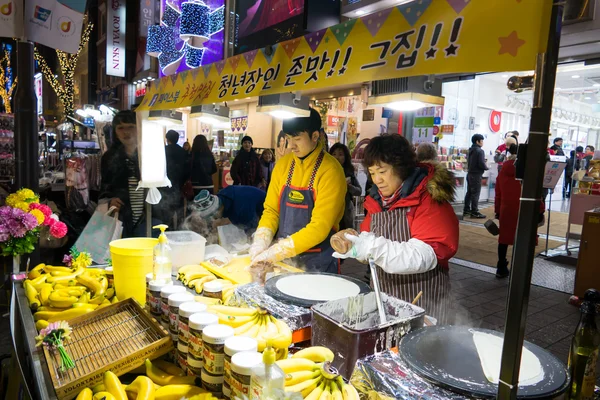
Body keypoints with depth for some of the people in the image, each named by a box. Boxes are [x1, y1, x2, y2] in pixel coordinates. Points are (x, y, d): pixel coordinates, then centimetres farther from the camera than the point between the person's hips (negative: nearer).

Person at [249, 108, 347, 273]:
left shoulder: (330, 170, -17)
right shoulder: (283, 164, 0)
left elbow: (320, 227, -22)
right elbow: (271, 209, 4)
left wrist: (276, 251, -24)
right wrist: (261, 240, -13)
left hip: (318, 260, -5)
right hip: (284, 257, 5)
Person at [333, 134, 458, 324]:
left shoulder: (430, 199, -16)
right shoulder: (377, 200, 5)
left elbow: (423, 256, -25)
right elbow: (369, 243, 11)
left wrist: (373, 248, -34)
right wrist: (353, 241, -11)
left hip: (422, 301, -6)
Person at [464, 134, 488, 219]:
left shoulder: (471, 150, 10)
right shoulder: (480, 151, -16)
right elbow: (481, 164, -21)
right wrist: (486, 168, -3)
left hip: (470, 173, 8)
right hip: (476, 175, -8)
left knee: (469, 192, 14)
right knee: (475, 193, -4)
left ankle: (466, 210, 20)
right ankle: (474, 212, 0)